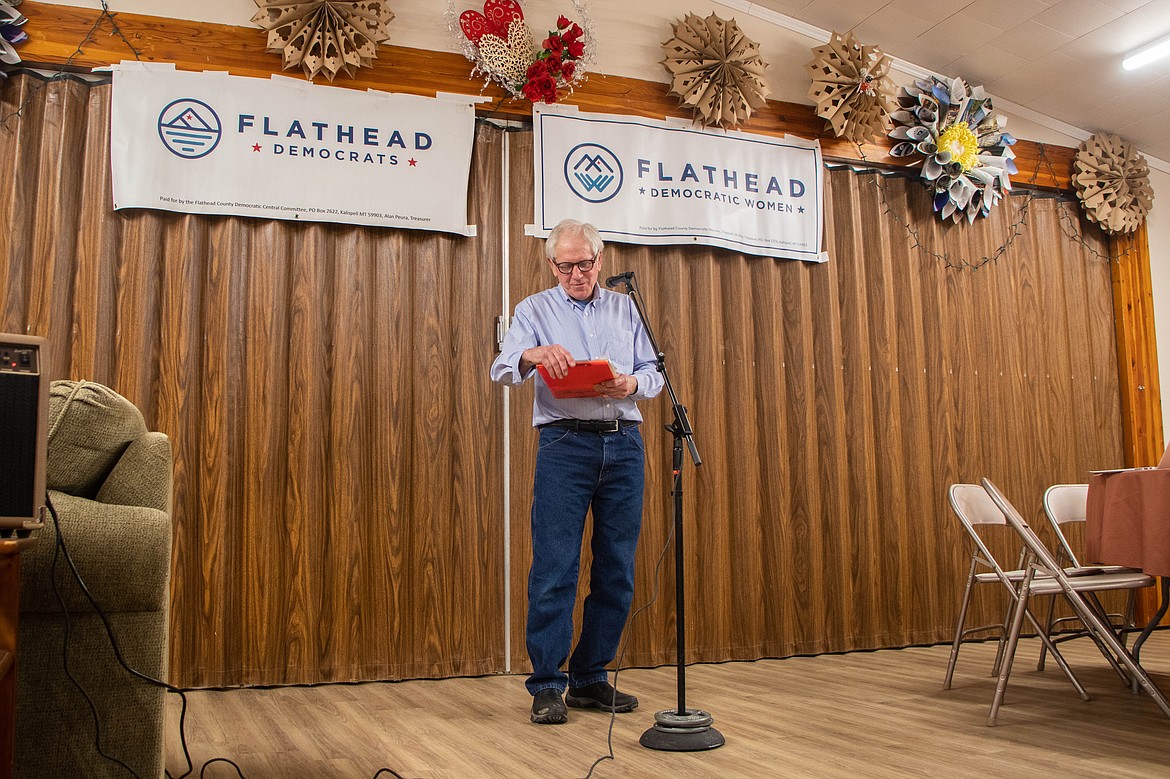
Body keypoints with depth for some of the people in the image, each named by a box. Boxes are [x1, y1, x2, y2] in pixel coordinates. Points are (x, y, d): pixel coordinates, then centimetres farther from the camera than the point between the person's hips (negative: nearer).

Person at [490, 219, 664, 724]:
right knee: (555, 567, -7)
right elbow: (502, 369, -4)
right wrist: (533, 354, -26)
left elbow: (653, 373, 15)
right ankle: (546, 687, 1)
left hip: (624, 444, 4)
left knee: (617, 569, 4)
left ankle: (590, 679, 16)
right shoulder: (535, 310, 10)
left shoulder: (626, 309, 19)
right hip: (565, 443, -3)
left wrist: (631, 384, -8)